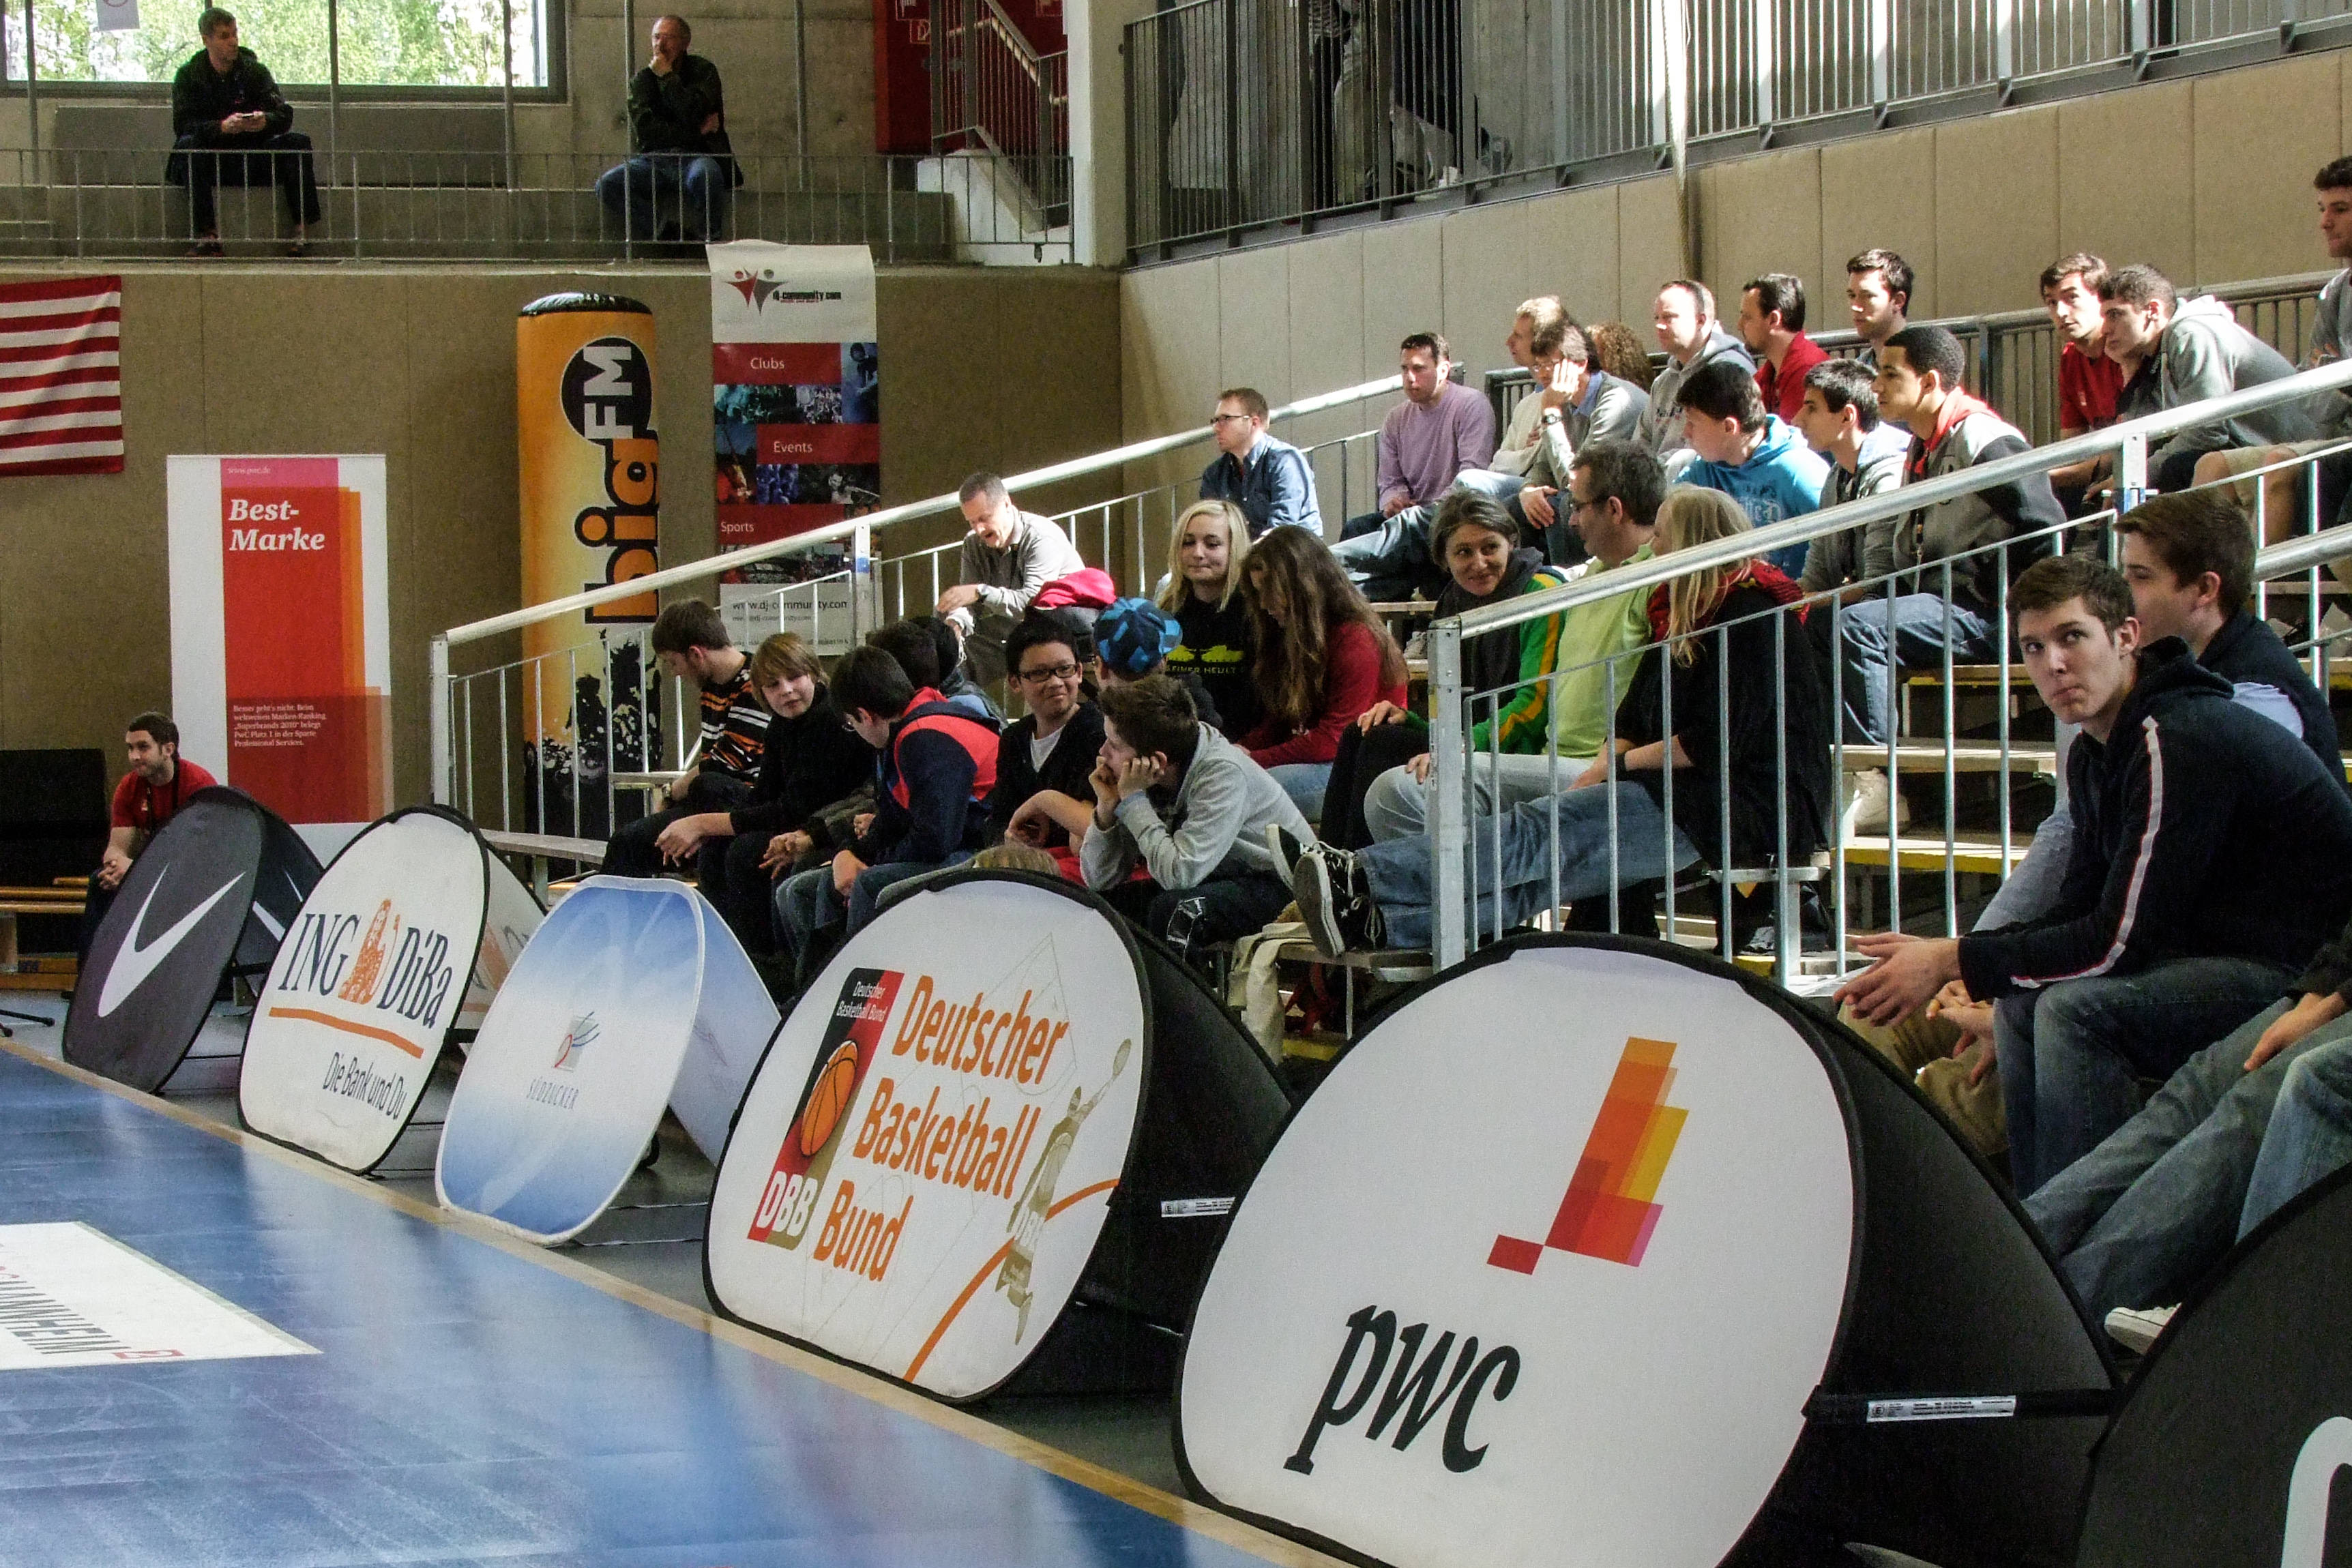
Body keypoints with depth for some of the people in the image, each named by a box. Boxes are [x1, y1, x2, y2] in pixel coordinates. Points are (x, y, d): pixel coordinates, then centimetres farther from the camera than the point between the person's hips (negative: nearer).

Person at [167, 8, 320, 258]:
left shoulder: (255, 70, 7)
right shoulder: (189, 75, 1)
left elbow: (284, 115, -5)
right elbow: (182, 125, -13)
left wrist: (265, 121, -30)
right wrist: (222, 127, -31)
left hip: (252, 159, 2)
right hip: (210, 162, -2)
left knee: (297, 142, -20)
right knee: (188, 145, -33)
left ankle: (302, 229, -27)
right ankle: (207, 235, -40)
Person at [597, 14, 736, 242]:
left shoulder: (703, 71, 3)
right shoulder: (642, 78, 10)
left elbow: (692, 117, -14)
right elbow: (645, 131, -3)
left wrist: (667, 77, -9)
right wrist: (697, 131, -9)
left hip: (698, 157, -3)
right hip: (656, 160, 3)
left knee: (703, 178, -40)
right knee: (607, 184, -22)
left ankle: (713, 240, -18)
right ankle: (665, 236, -11)